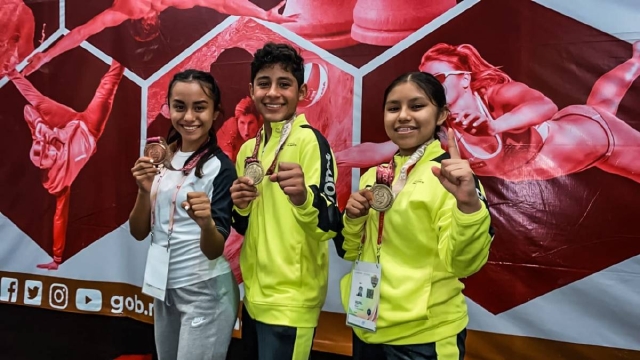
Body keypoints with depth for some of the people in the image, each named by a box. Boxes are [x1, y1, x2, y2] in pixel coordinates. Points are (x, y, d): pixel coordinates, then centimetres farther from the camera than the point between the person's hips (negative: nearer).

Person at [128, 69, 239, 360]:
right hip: (163, 285, 6)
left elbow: (214, 250, -18)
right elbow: (138, 232, 0)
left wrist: (207, 223, -39)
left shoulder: (221, 166, -15)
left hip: (204, 290, -5)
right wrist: (145, 191, -17)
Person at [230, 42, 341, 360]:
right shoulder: (248, 148, 6)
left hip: (291, 301, -7)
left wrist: (302, 198, -40)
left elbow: (330, 225, -21)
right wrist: (240, 206, -8)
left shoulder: (311, 141, -14)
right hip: (254, 295, 7)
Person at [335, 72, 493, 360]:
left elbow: (464, 263, -22)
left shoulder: (451, 176, -12)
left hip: (422, 336, -5)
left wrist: (468, 203, -37)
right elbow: (349, 251, 10)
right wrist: (352, 219, -9)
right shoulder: (374, 176, 4)